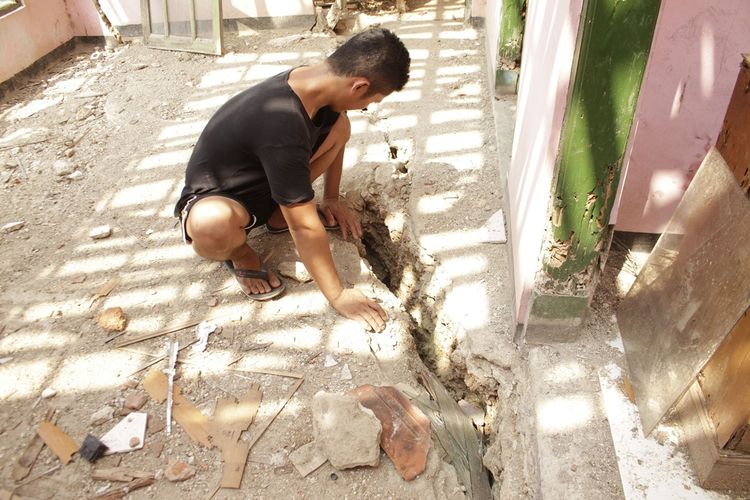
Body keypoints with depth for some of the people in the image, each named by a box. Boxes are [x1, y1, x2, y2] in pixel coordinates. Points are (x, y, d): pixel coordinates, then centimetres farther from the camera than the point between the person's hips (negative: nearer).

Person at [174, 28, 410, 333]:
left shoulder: (310, 79, -14)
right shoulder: (282, 125, -39)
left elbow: (335, 142, 10)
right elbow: (304, 228, -34)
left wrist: (331, 200, 14)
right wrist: (338, 297, -26)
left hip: (260, 179, 8)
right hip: (216, 197, -7)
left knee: (338, 126, -3)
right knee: (212, 226, -43)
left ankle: (280, 213, 4)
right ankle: (238, 250, -6)